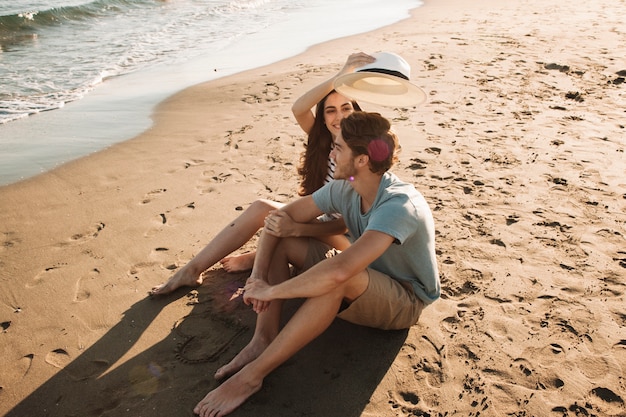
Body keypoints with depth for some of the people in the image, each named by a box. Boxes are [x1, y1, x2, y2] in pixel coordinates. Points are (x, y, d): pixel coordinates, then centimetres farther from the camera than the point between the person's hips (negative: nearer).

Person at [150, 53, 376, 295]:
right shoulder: (322, 141, -2)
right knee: (261, 208, -17)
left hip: (344, 237, -6)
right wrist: (338, 77, -37)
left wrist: (298, 228, -40)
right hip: (317, 220, 6)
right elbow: (298, 109, -23)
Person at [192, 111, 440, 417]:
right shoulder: (344, 188, -11)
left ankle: (253, 374, -29)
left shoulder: (398, 205, -34)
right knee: (279, 238, -5)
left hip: (406, 301, -7)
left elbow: (339, 271, -47)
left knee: (337, 279, -40)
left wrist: (271, 290, -34)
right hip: (367, 280, 7)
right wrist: (258, 274, -18)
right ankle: (263, 339, -16)